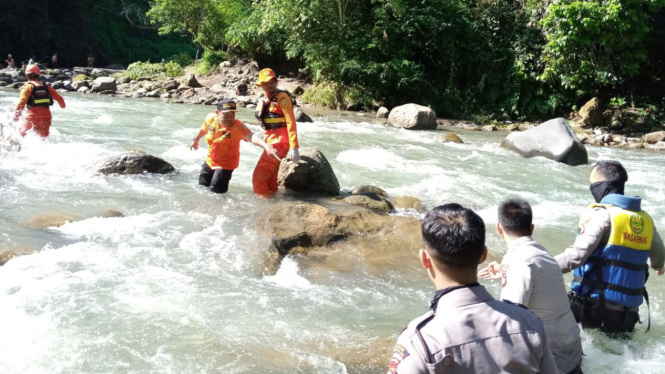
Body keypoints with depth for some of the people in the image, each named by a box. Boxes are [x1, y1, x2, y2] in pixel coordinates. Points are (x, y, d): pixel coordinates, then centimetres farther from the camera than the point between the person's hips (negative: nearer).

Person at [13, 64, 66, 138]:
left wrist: (16, 116, -14)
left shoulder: (28, 87, -1)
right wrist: (62, 105, 38)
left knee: (22, 133, 12)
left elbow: (22, 102, -13)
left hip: (33, 116, -4)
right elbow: (59, 98, 16)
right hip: (46, 116, 4)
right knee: (43, 136, 11)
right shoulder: (45, 86, 13)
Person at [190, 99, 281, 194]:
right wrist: (196, 140, 26)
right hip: (210, 161, 5)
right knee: (202, 187, 21)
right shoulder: (210, 118, -17)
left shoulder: (238, 126, -33)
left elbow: (251, 136, -53)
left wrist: (266, 146, -72)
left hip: (225, 164, -5)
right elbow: (204, 129, 7)